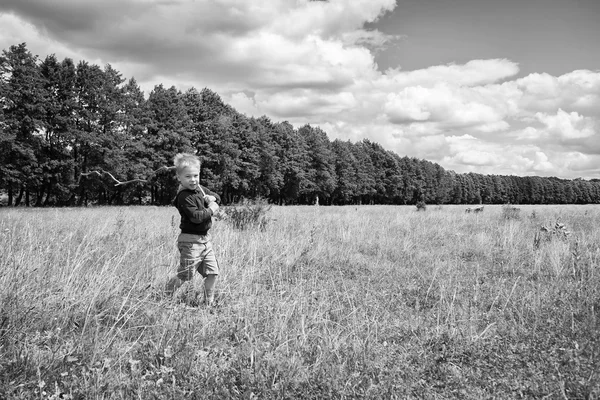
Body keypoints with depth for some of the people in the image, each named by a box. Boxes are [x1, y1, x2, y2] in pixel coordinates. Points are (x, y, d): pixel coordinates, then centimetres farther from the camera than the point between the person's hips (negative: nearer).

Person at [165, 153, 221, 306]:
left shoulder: (200, 189, 8)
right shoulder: (184, 197, -18)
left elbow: (217, 197, 21)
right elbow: (195, 216, -27)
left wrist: (211, 198, -1)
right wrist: (211, 209, -15)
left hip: (204, 239, 8)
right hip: (190, 240, -8)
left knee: (213, 273, 9)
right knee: (184, 275, -2)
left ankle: (209, 301, 23)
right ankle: (166, 296, 19)